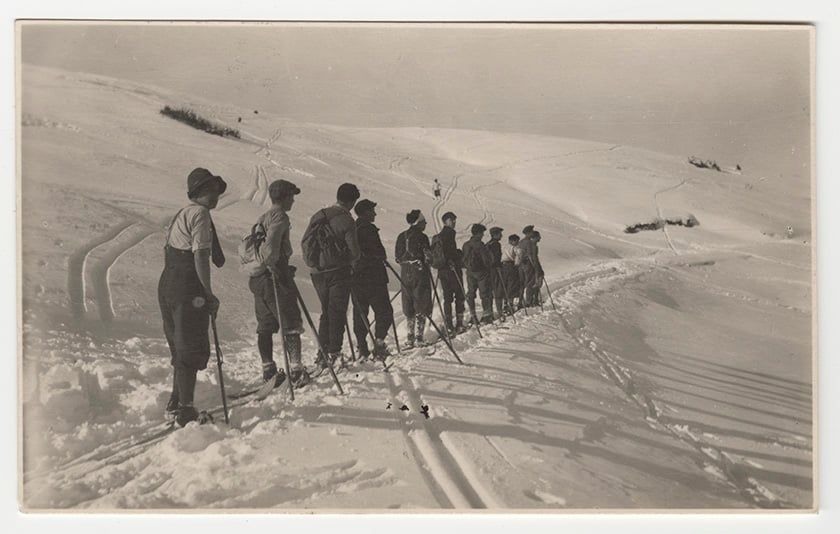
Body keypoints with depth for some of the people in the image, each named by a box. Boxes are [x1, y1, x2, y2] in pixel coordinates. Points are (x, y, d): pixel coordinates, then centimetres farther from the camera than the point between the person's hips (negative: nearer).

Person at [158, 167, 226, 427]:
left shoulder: (182, 213, 18)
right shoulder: (200, 213, -12)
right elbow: (200, 256, -19)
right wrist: (209, 294, -17)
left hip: (167, 286, 10)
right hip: (188, 291, -10)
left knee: (180, 346, 19)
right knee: (192, 350, -1)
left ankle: (175, 404, 27)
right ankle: (185, 409, 4)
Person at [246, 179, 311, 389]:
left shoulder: (261, 218, 21)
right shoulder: (280, 216, -7)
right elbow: (272, 242, -24)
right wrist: (272, 263, -22)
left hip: (258, 277, 9)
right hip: (275, 276, -9)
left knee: (265, 326, 11)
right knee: (291, 324, -7)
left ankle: (268, 370, 15)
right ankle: (296, 369, -13)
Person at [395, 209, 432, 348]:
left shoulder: (401, 237, 8)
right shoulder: (422, 237, -10)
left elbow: (397, 257, 9)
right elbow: (428, 257, -10)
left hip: (405, 274, 6)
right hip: (420, 273, -6)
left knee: (408, 307, 11)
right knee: (421, 305, 2)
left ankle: (410, 338, 11)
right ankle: (419, 337, -1)